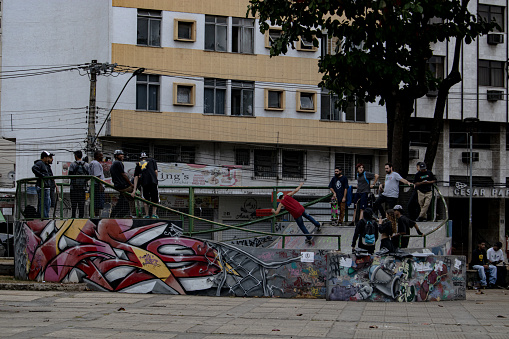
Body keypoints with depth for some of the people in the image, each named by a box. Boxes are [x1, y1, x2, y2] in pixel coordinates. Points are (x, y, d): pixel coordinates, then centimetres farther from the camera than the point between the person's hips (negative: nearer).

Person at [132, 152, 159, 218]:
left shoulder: (138, 164, 24)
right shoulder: (152, 160, 22)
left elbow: (136, 177, 15)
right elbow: (156, 171, 9)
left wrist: (134, 190, 11)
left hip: (144, 182, 1)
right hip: (153, 181, -1)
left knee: (145, 199, 11)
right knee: (155, 198, 6)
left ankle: (147, 214, 5)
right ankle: (154, 214, -2)